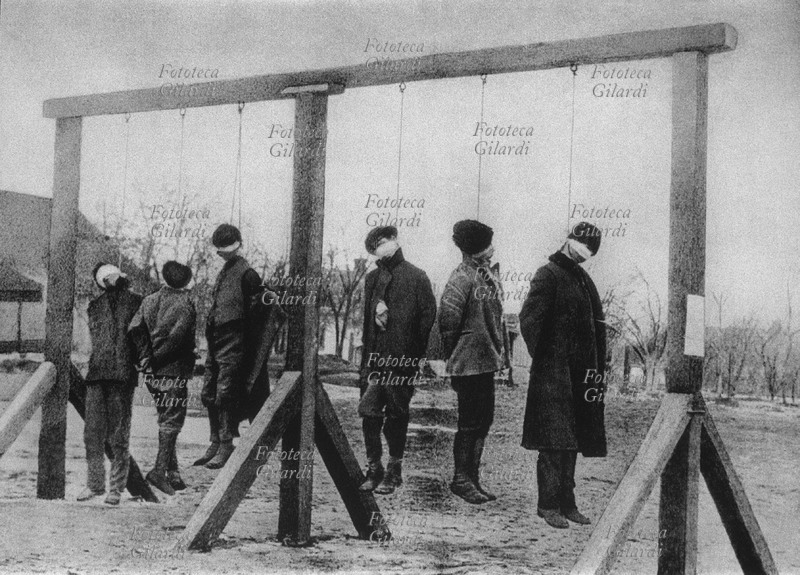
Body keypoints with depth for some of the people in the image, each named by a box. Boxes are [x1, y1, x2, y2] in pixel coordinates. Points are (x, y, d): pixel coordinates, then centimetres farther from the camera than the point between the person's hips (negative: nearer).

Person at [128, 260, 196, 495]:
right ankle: (160, 469, -10)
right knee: (172, 421, 0)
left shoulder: (150, 300, 7)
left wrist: (146, 357, -5)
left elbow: (135, 328, -7)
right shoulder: (186, 303, -7)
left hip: (153, 373, 5)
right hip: (174, 370, -5)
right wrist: (156, 358, -11)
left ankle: (173, 472, 18)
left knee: (166, 420, 15)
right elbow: (177, 337, -20)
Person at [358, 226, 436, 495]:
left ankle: (394, 471, 14)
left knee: (396, 415, 3)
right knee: (369, 413, 0)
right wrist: (366, 355, 1)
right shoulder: (372, 278, 13)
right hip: (374, 359, 4)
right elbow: (366, 318, 14)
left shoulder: (416, 277, -1)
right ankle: (373, 469, 12)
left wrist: (419, 352, -8)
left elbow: (428, 316, -4)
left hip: (402, 360, -4)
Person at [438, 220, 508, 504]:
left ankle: (472, 478, 22)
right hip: (470, 363, -9)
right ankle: (461, 479, 9)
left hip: (486, 361, 9)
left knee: (484, 420, 13)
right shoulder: (461, 279, -16)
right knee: (470, 423, -2)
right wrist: (455, 358, -9)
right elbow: (447, 321, -16)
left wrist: (500, 352, 15)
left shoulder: (489, 276, 12)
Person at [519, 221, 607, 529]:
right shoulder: (548, 275, -9)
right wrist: (542, 358, -14)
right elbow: (528, 320, -16)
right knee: (555, 441, -7)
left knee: (572, 442, 10)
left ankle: (567, 502, 17)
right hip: (554, 374, -8)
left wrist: (596, 370, 14)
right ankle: (548, 504, -1)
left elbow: (595, 327, 20)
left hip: (579, 375, 8)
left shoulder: (582, 278, 16)